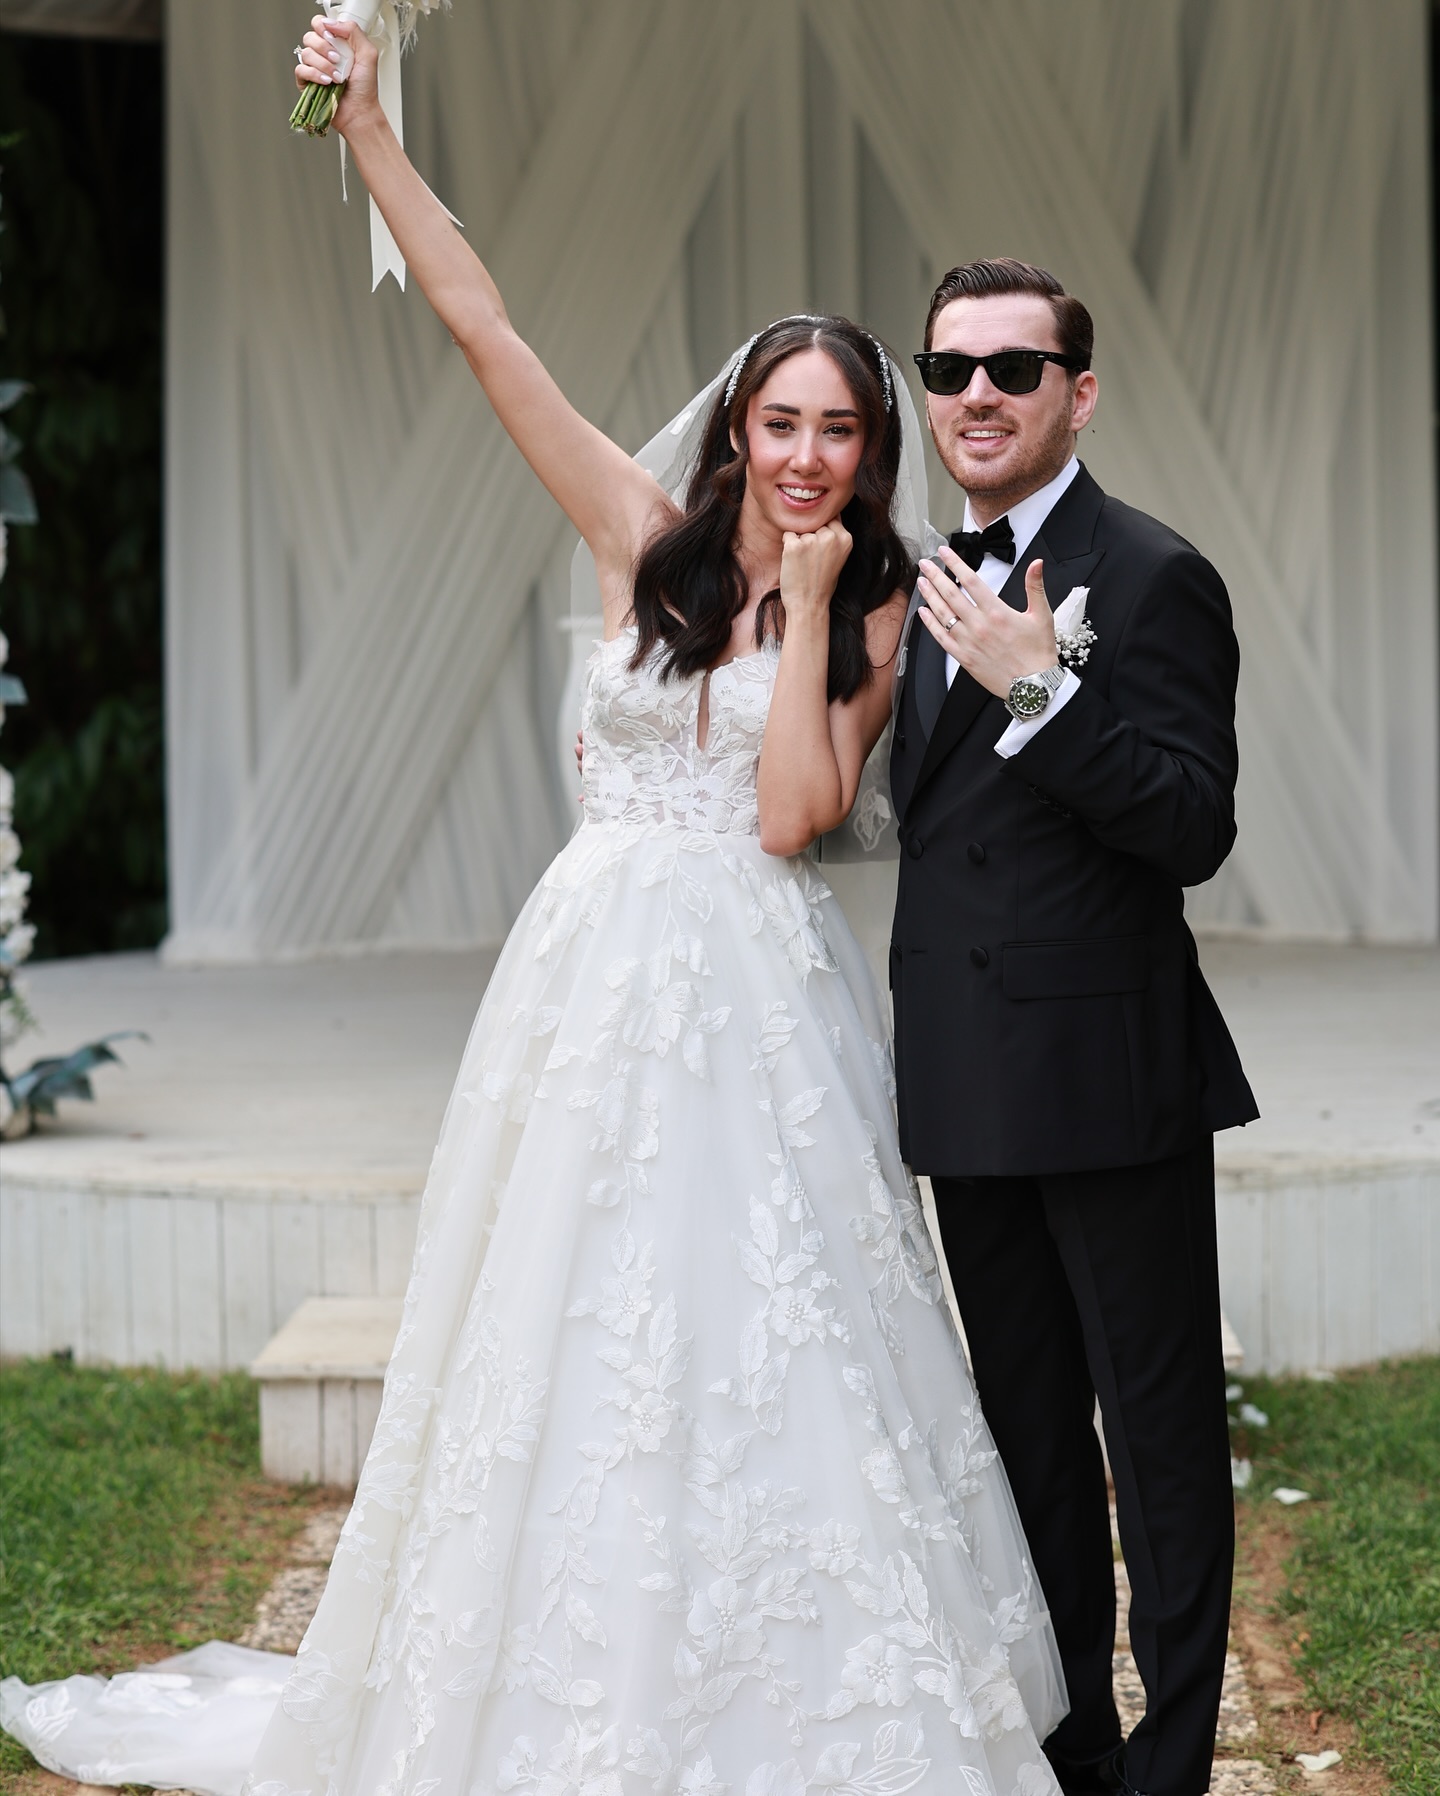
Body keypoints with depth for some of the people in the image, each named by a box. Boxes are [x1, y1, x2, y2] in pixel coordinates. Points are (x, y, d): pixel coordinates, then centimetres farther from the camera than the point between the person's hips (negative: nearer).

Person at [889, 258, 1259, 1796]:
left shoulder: (1152, 580, -11)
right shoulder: (933, 587, 13)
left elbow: (1195, 831, -20)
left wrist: (1039, 690, -27)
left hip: (1109, 1078, -8)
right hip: (971, 1084, 8)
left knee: (1158, 1431, 1)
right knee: (1029, 1431, 16)